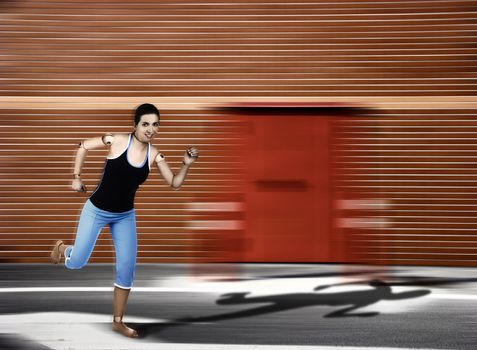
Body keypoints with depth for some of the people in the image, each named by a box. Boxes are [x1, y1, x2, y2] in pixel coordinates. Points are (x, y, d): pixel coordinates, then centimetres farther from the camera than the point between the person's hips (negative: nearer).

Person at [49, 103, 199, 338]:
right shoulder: (117, 141, -19)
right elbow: (83, 146, -6)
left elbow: (175, 184, -7)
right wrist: (76, 177, -5)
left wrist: (186, 165, -24)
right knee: (77, 262, 0)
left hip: (125, 216, 3)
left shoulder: (154, 155, -9)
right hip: (96, 210, -3)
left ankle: (118, 321, 16)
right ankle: (62, 248, 39)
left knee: (127, 269, -1)